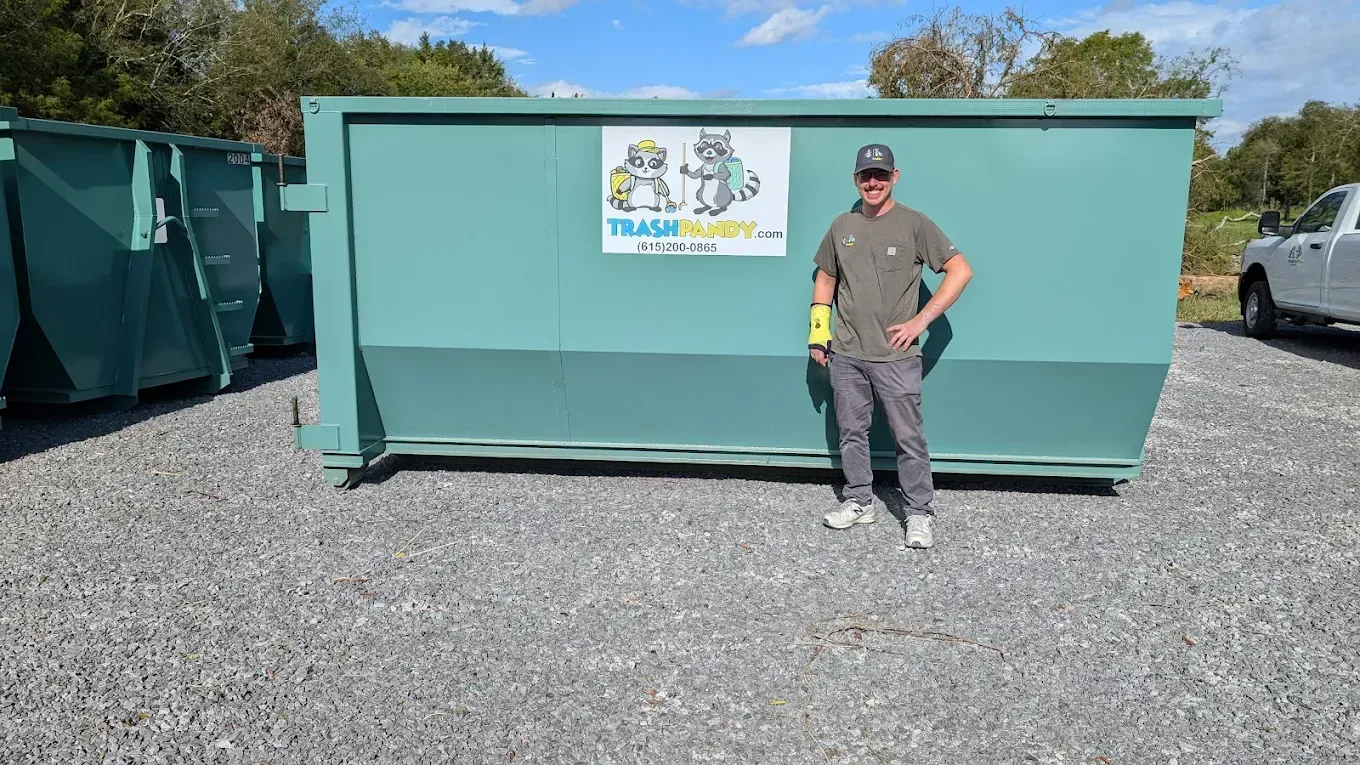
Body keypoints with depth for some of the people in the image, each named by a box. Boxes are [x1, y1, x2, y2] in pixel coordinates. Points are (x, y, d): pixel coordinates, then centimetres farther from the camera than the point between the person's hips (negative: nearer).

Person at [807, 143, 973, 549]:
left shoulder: (914, 224, -4)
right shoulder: (842, 226, 10)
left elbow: (960, 270, -5)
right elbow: (825, 278, 20)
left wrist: (921, 320, -11)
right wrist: (817, 329, 9)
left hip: (896, 355, -4)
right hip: (845, 354, 5)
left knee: (909, 438, 0)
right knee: (852, 433, 13)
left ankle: (919, 515, 11)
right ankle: (859, 502, 27)